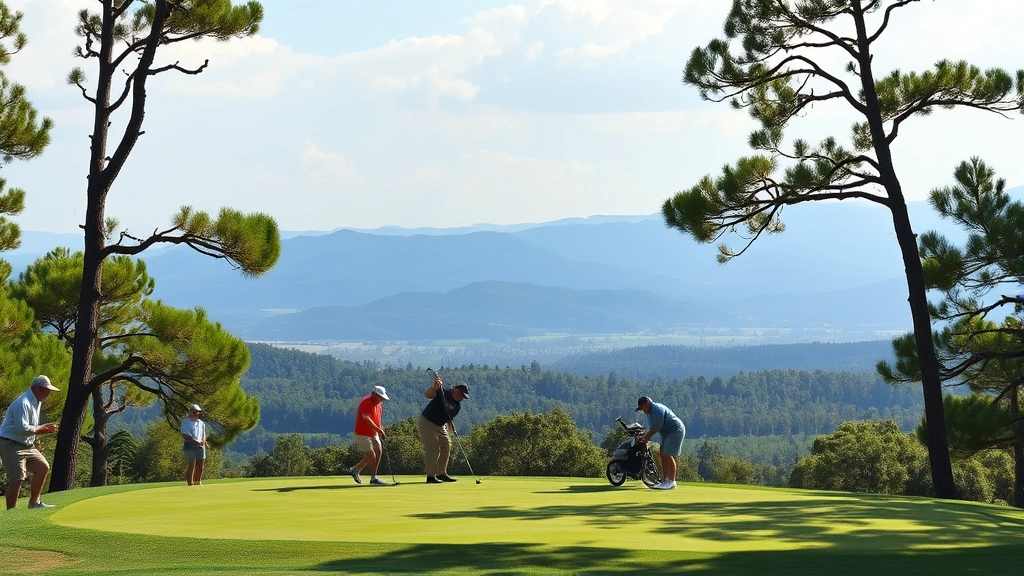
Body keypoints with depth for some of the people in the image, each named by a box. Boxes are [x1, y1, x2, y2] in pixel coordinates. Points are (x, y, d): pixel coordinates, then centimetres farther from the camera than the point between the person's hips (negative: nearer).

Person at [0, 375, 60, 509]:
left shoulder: (36, 403, 13)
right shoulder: (23, 403, -20)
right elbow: (22, 428, -27)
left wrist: (45, 429, 1)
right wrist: (41, 428, -13)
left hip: (26, 445, 10)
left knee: (43, 467, 9)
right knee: (17, 479, -13)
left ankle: (34, 502, 19)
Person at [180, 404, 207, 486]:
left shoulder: (201, 423, 15)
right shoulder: (185, 422, -2)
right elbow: (184, 436, -10)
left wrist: (203, 441, -6)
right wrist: (196, 441, -17)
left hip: (200, 446, 5)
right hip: (189, 446, -5)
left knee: (200, 465, 8)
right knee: (190, 465, -7)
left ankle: (198, 482, 22)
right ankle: (190, 483, -4)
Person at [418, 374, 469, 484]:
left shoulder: (458, 406, 0)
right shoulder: (443, 392, -17)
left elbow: (449, 419, 1)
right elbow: (427, 394, -31)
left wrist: (452, 428, -21)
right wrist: (434, 387, -51)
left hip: (440, 425, 8)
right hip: (427, 422, -8)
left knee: (446, 446, 10)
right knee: (433, 448, -12)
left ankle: (442, 473, 22)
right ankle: (430, 476, -8)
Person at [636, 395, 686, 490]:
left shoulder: (657, 409, -16)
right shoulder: (650, 412, 17)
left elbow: (657, 427, -21)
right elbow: (651, 428, 16)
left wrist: (646, 437, -12)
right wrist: (645, 438, 0)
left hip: (675, 431, -11)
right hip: (667, 433, 11)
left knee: (668, 455, -15)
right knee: (663, 455, 8)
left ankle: (671, 482, -15)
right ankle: (664, 480, 11)